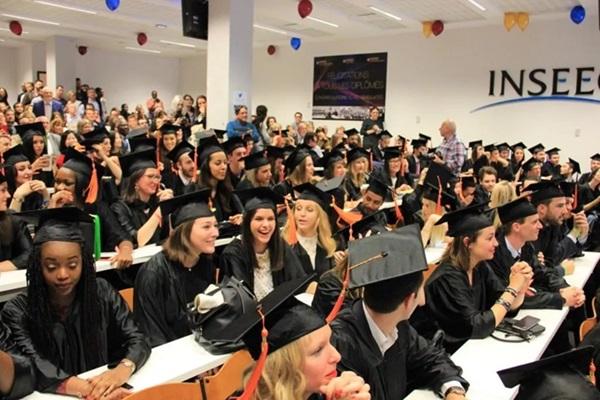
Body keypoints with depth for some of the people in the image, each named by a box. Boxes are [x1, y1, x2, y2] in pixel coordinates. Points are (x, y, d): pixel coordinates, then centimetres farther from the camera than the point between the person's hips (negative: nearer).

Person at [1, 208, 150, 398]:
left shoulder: (102, 293, -1)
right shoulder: (17, 311, -6)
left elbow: (137, 341, -6)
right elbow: (34, 369, -18)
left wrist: (122, 371, -27)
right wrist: (89, 390, -33)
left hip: (104, 389, 2)